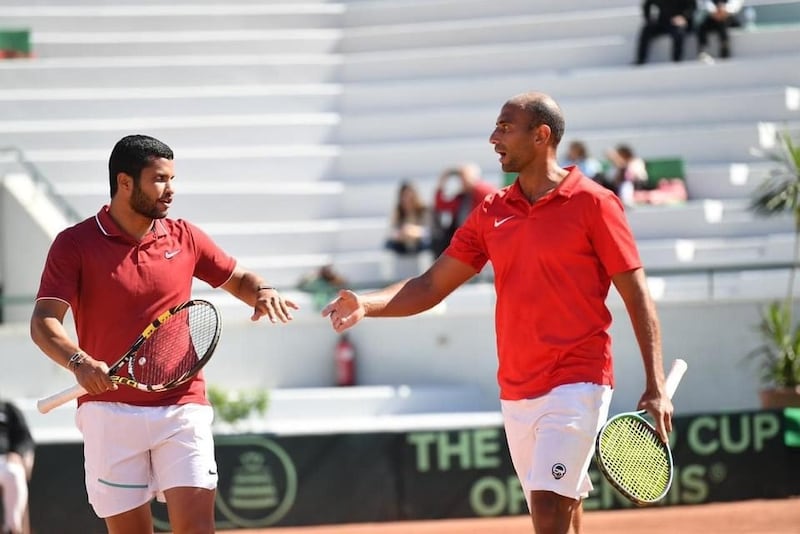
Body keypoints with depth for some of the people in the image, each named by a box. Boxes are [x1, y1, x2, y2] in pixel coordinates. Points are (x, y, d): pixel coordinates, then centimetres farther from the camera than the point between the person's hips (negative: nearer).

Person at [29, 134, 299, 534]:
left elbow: (238, 279, 23)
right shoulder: (74, 244, -1)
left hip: (182, 407, 2)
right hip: (110, 408, -2)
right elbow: (43, 323, -10)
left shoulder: (184, 238, 9)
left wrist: (262, 292, -1)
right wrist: (79, 362, -29)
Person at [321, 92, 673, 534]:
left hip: (575, 385, -6)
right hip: (516, 393, 6)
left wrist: (655, 387, -11)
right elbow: (430, 287, 11)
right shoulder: (491, 214, 11)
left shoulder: (593, 204, -5)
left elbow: (637, 297, -5)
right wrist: (366, 305, -8)